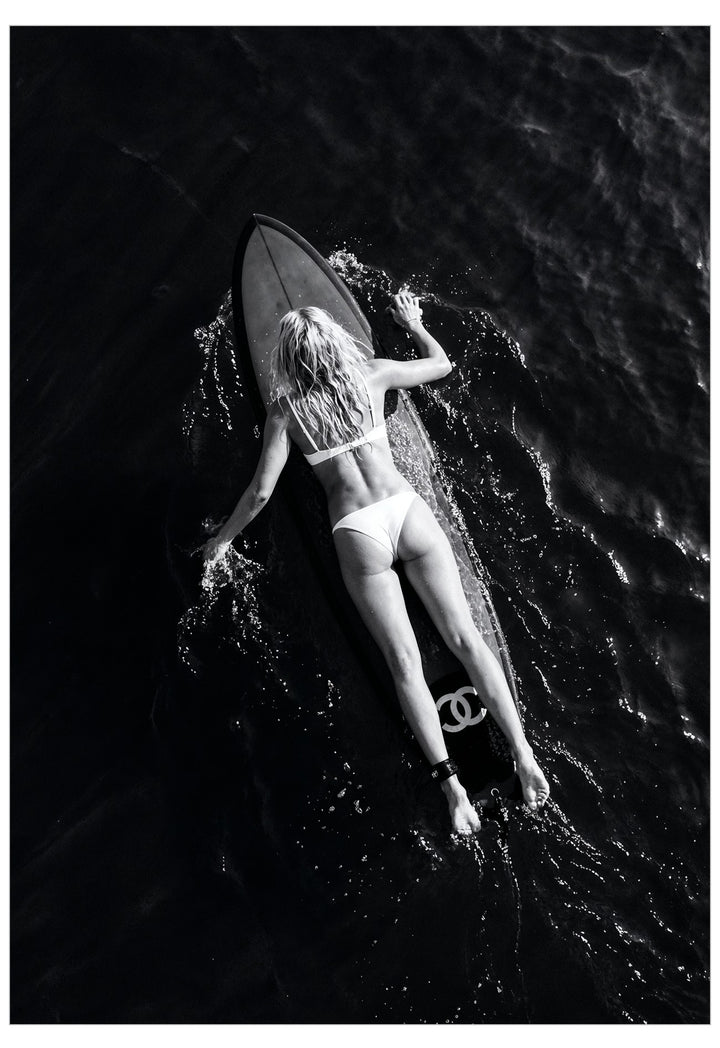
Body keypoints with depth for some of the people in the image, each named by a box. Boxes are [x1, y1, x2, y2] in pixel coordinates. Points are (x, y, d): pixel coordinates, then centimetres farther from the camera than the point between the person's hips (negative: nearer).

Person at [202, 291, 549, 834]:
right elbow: (442, 364, 24)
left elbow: (261, 491, 0)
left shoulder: (287, 410, 2)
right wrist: (414, 323, 42)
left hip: (356, 531, -2)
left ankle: (452, 784, -8)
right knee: (465, 636, 0)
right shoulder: (373, 374, 7)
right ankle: (524, 754, -2)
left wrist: (223, 537, 17)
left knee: (405, 662, -3)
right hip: (408, 508, 2)